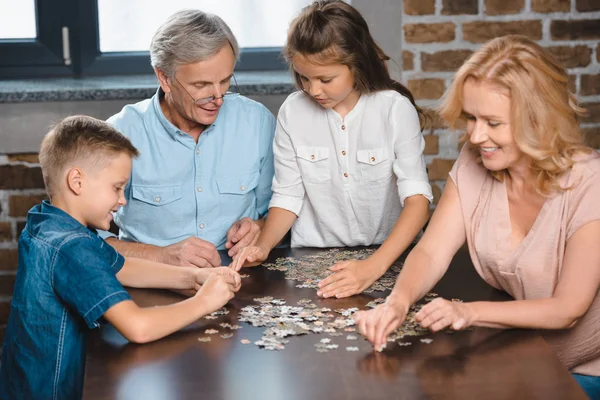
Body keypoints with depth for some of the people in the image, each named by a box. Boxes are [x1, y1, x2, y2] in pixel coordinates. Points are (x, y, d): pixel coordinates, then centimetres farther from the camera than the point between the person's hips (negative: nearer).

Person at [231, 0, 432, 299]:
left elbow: (417, 198, -15)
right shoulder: (292, 112, -2)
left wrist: (374, 266, -28)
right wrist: (263, 246, -15)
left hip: (388, 256, -2)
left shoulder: (395, 109, -9)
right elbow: (287, 196, 5)